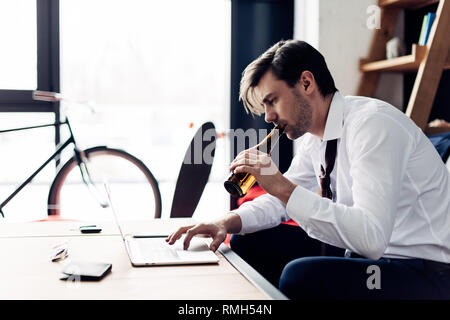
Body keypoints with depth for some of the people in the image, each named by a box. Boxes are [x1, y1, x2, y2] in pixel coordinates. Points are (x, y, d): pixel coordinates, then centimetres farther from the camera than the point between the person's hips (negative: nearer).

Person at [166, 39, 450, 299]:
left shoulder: (373, 124, -22)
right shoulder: (314, 136, 5)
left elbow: (372, 238, -31)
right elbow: (283, 200, 15)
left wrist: (283, 187, -30)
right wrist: (228, 222, -4)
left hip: (424, 272, -8)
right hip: (362, 252, 8)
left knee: (300, 275, -31)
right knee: (247, 243, 3)